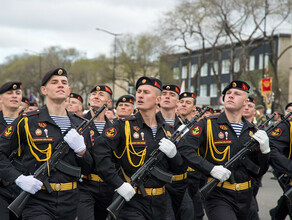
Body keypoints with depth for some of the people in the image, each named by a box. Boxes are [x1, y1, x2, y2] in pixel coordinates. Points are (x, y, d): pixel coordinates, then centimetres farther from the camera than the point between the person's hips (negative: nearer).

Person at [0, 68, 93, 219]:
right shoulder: (27, 122, -1)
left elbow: (87, 170, 16)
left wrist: (81, 150, -4)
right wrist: (19, 178, -13)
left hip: (69, 202, 5)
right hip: (37, 202, -4)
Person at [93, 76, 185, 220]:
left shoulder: (168, 130, 10)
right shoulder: (123, 126, -5)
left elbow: (180, 169, 12)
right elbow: (101, 153, -16)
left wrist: (173, 153, -10)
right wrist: (119, 185, -22)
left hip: (159, 203, 5)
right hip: (131, 200, -5)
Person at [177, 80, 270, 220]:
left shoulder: (252, 132, 10)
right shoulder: (208, 124, -3)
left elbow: (258, 172, 12)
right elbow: (184, 148, -15)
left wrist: (264, 151, -7)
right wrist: (211, 169, -22)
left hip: (245, 197, 5)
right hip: (218, 196, -5)